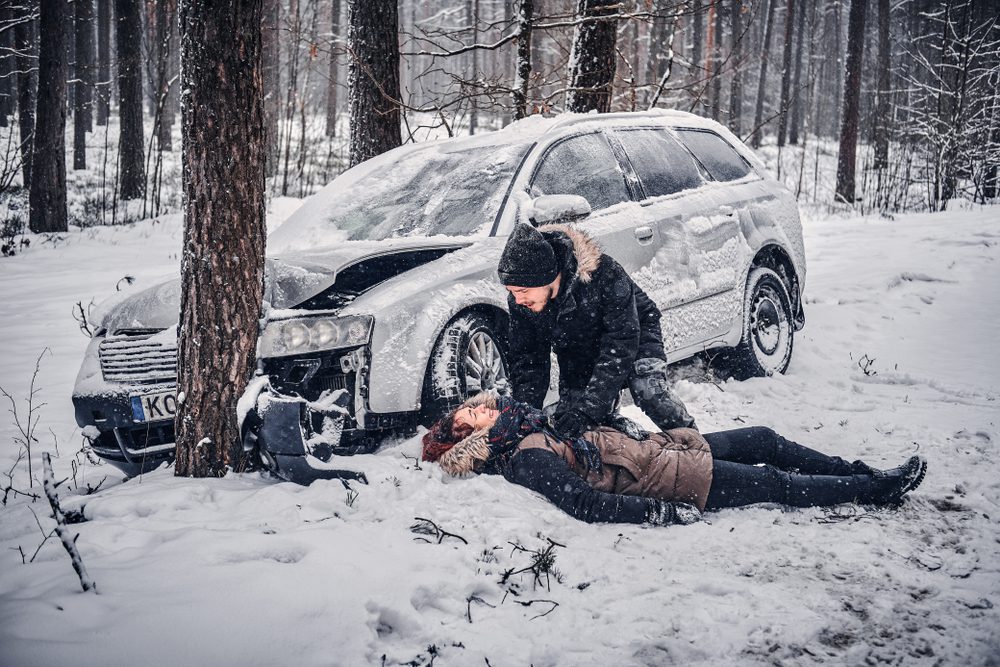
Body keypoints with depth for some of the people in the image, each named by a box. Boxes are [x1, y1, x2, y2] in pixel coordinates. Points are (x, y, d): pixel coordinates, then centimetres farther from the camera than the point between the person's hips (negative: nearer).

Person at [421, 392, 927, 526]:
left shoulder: (524, 433, 6)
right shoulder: (525, 459, -22)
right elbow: (586, 504, -30)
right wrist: (664, 512, -30)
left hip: (649, 447, 10)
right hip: (663, 478, -9)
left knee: (763, 440, 13)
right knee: (777, 483, -2)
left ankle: (858, 471, 26)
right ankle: (876, 490, 14)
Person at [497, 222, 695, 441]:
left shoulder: (602, 274, -39)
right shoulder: (519, 301, -23)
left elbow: (622, 345, -39)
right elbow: (527, 361, -12)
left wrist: (587, 409, -46)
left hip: (633, 334, -4)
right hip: (577, 354, 4)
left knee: (650, 392, -28)